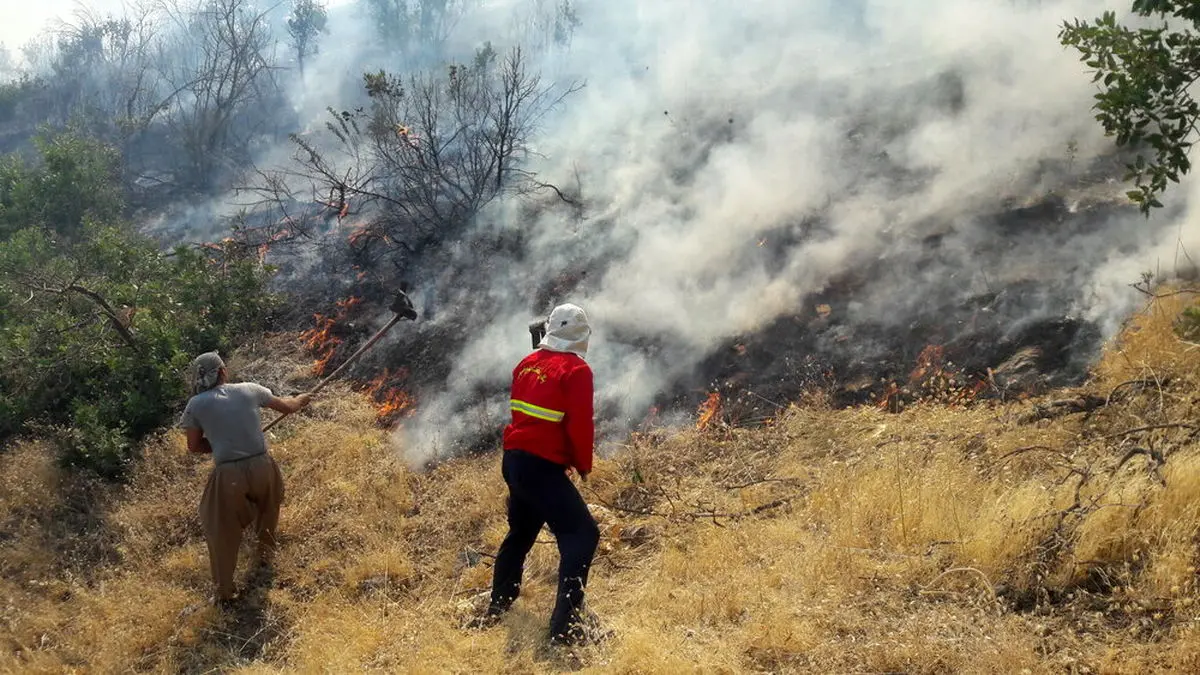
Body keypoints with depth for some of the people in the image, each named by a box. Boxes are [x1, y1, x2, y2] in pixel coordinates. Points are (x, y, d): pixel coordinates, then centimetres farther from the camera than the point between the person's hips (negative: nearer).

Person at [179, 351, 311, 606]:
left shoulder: (196, 404, 0)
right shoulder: (249, 390, 4)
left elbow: (194, 446, 6)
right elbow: (286, 407, 18)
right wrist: (301, 400, 39)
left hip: (228, 475, -2)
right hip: (262, 466, 2)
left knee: (222, 532, 14)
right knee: (268, 506, 34)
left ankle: (223, 590, 22)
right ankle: (266, 551, 52)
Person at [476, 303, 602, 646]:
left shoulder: (528, 363, 11)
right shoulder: (576, 370, -10)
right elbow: (580, 425, -13)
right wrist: (584, 465, 2)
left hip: (513, 459, 8)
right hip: (542, 467, -8)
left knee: (521, 530, 26)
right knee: (582, 534, -7)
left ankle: (497, 606, 38)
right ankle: (565, 626, -15)